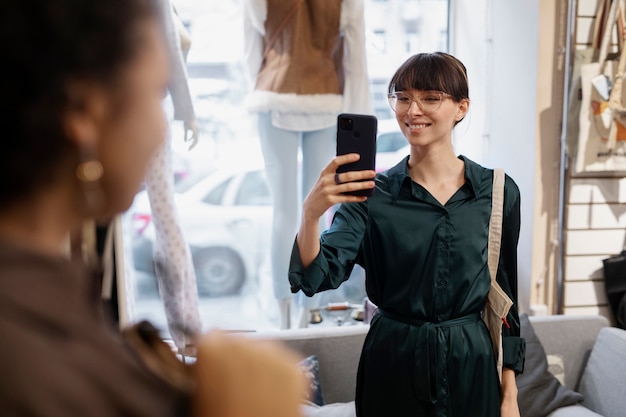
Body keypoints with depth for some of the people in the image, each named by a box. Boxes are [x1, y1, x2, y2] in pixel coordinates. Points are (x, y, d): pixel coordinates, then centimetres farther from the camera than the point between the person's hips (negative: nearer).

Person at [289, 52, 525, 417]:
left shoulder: (497, 192, -3)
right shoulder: (371, 192, -6)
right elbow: (319, 277, -16)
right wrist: (311, 212, -35)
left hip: (472, 366, 1)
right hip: (393, 370, 0)